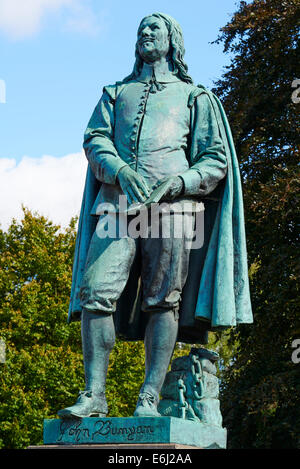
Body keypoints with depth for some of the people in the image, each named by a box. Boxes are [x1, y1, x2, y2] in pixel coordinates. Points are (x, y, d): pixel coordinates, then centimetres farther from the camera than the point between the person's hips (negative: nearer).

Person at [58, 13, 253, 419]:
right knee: (96, 290, -14)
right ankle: (94, 395, -12)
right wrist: (119, 170, -10)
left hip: (172, 204, -2)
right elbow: (95, 140, 12)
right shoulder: (116, 93, 28)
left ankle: (149, 400, -10)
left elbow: (216, 160, 11)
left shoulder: (194, 96, 20)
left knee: (163, 301, -9)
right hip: (118, 202, 2)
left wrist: (180, 182, -9)